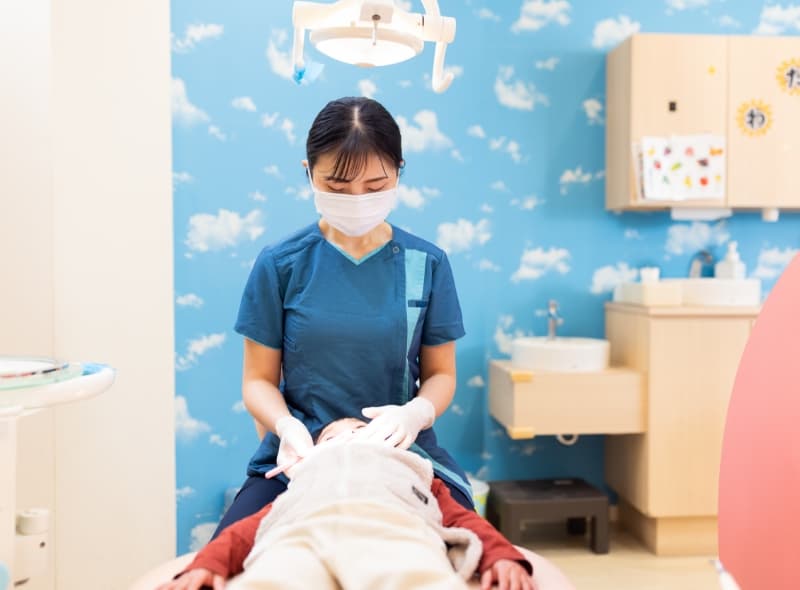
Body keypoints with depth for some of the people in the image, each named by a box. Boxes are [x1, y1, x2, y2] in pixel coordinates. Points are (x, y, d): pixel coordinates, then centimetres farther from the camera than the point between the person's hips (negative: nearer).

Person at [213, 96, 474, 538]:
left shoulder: (426, 264, 1)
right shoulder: (279, 265, -2)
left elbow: (441, 374, 6)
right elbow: (259, 379, 4)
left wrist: (416, 413, -17)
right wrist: (286, 425, -19)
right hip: (300, 458, 0)